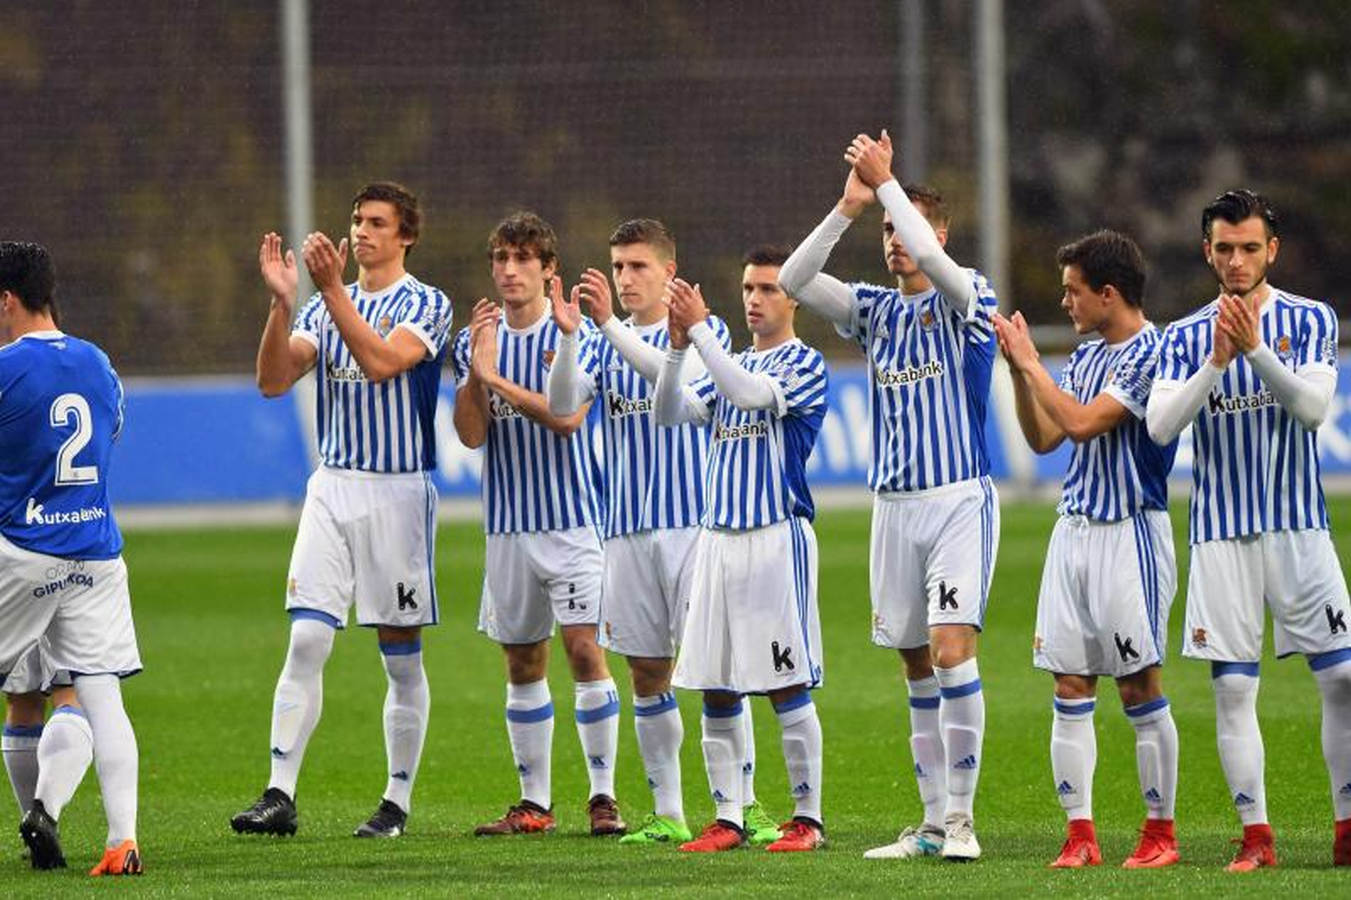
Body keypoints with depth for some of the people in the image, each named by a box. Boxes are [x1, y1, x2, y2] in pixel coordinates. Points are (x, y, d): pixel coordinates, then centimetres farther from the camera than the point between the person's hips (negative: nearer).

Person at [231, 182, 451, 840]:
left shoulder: (427, 305, -3)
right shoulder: (324, 307, 12)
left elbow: (381, 361, -22)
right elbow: (273, 380, -1)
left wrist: (332, 289, -26)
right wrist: (280, 301, -14)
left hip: (399, 490, -4)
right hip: (331, 488, 4)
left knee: (401, 656, 3)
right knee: (306, 641, -8)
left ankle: (398, 803, 11)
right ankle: (280, 796, -11)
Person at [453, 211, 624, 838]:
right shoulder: (476, 340, 8)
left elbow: (566, 416, -16)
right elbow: (472, 434, -1)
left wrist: (496, 378, -17)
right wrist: (476, 370, -14)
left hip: (571, 515, -4)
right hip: (508, 522, 4)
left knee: (584, 649, -10)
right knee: (523, 663, 7)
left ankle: (603, 796, -5)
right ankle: (534, 803, 13)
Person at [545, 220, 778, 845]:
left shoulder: (703, 330, 1)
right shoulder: (602, 344, 13)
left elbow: (675, 377, -20)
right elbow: (560, 405, -3)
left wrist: (610, 323, -29)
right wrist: (568, 336, -18)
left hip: (694, 521, -4)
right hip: (628, 529, 4)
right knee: (648, 675, 6)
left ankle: (744, 804, -6)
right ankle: (666, 814, 11)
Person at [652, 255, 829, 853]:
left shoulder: (805, 366, -3)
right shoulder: (730, 363, 18)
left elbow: (750, 395, -21)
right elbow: (671, 413, 7)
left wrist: (701, 329, -19)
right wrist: (677, 347, -8)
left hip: (778, 536, -7)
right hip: (719, 537, 7)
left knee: (787, 687, -6)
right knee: (716, 691, 5)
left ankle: (807, 818, 0)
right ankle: (727, 819, 10)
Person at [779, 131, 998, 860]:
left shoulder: (966, 300, -3)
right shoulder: (876, 310, 11)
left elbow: (933, 261, -25)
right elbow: (794, 280, -2)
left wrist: (886, 183, -19)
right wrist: (850, 206, -11)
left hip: (960, 499, -5)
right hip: (893, 505, 5)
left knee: (952, 649, -17)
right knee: (917, 666, 7)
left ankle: (961, 817, -14)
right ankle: (933, 822, 11)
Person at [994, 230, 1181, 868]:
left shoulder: (1150, 355, -12)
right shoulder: (1086, 356, 14)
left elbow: (1082, 422, -22)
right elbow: (1042, 438, 16)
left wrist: (1030, 361, -13)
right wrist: (1017, 368, 5)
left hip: (1130, 534, -8)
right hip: (1073, 530, 8)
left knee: (1139, 688, -3)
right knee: (1071, 690, 3)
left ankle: (1161, 832, 5)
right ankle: (1080, 835, 5)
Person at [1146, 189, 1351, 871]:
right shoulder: (1185, 337, 6)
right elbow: (1161, 425, -7)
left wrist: (1257, 350, -25)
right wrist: (1216, 361, -19)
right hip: (1220, 533, 1)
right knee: (1233, 688, -2)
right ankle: (1255, 835, 3)